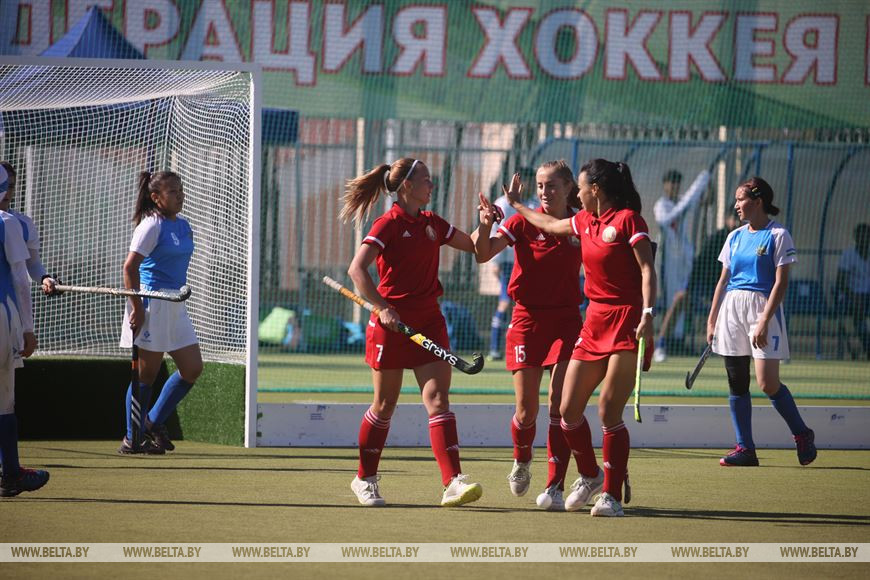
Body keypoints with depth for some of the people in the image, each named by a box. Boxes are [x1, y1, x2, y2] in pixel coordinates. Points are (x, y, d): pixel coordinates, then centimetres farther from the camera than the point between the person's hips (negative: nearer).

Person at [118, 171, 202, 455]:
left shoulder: (183, 226, 12)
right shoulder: (152, 225, -13)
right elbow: (130, 266, -18)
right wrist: (137, 307, -21)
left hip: (175, 303, 8)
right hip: (151, 304, -8)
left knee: (192, 368, 5)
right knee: (146, 373, -1)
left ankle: (154, 422, 19)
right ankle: (132, 439, 9)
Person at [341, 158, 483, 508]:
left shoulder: (432, 224, 11)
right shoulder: (388, 225, -9)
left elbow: (474, 246, 23)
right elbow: (357, 269, -18)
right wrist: (382, 307, -26)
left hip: (428, 321, 5)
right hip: (392, 322, -5)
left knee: (438, 399, -7)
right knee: (385, 403, 5)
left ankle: (453, 482, -17)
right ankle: (365, 479, 23)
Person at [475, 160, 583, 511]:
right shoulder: (523, 222, -4)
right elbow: (483, 254, -15)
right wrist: (485, 226, -33)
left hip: (566, 320, 0)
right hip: (528, 318, 0)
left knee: (560, 405, -10)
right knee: (526, 411, -1)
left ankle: (555, 488, -8)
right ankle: (521, 462, 30)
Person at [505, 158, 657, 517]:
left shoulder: (628, 219, -7)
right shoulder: (585, 222, 15)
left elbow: (647, 270, -13)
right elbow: (549, 224, 35)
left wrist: (647, 314, -24)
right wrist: (516, 204, 47)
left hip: (626, 322, -8)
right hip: (594, 321, 8)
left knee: (609, 411, -11)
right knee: (569, 409, 6)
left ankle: (612, 496, -5)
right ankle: (589, 476, 28)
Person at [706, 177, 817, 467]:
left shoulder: (777, 235, -4)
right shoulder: (735, 237, 14)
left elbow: (781, 283, -10)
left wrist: (764, 321, -17)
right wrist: (711, 320, 12)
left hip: (763, 305, -6)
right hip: (731, 308, 6)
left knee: (768, 383, -13)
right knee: (737, 383, 3)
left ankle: (802, 435, 7)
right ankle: (745, 449, 7)